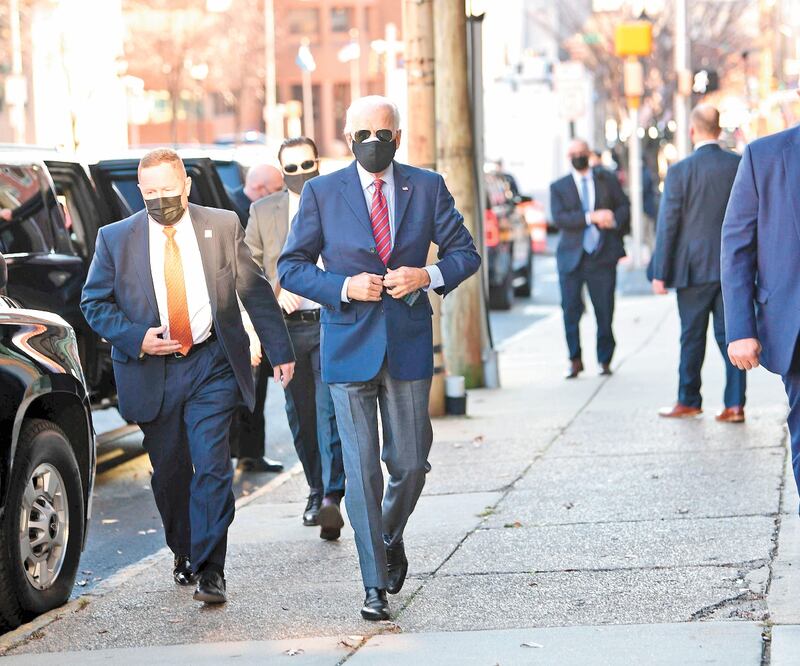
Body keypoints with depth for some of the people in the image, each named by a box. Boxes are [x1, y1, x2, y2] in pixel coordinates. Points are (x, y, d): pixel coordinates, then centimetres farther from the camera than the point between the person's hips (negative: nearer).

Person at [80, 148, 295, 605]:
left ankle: (210, 570, -9)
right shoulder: (116, 238, 0)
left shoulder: (223, 227, 1)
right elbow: (95, 303, 4)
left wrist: (280, 352, 5)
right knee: (169, 473, 11)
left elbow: (257, 292, 6)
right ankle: (184, 554, 33)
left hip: (212, 365, -1)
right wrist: (137, 339, -12)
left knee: (212, 468, -12)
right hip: (152, 373, 2)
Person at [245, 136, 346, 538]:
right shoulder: (263, 211, 9)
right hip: (287, 326, 3)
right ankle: (316, 491, 24)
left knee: (330, 412, -14)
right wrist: (272, 293, -8)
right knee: (301, 416, 10)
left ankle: (332, 498, -20)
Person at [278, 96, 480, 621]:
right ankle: (376, 585, 4)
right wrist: (344, 287, -13)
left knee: (411, 463, 5)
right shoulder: (322, 192, 1)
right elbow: (291, 266, 2)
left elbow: (466, 252, 9)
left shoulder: (428, 188, 4)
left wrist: (428, 276, -11)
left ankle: (391, 538, 37)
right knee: (362, 468, -3)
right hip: (349, 346, -1)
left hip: (409, 345, 1)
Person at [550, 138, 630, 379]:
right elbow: (559, 218, -6)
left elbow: (624, 206, 12)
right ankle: (575, 360, 8)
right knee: (571, 310, -3)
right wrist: (591, 217, -17)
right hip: (572, 257, 0)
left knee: (605, 310, 1)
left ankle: (605, 359, 13)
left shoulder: (607, 180, 12)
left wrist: (614, 220, -10)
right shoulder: (559, 187, 7)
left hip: (603, 256, 0)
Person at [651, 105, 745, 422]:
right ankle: (735, 404, 1)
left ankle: (688, 401, 18)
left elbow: (668, 225, -8)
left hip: (694, 267, -3)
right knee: (730, 334, 6)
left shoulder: (679, 171, -10)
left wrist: (661, 273, -3)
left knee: (692, 336, 8)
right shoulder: (741, 166, 0)